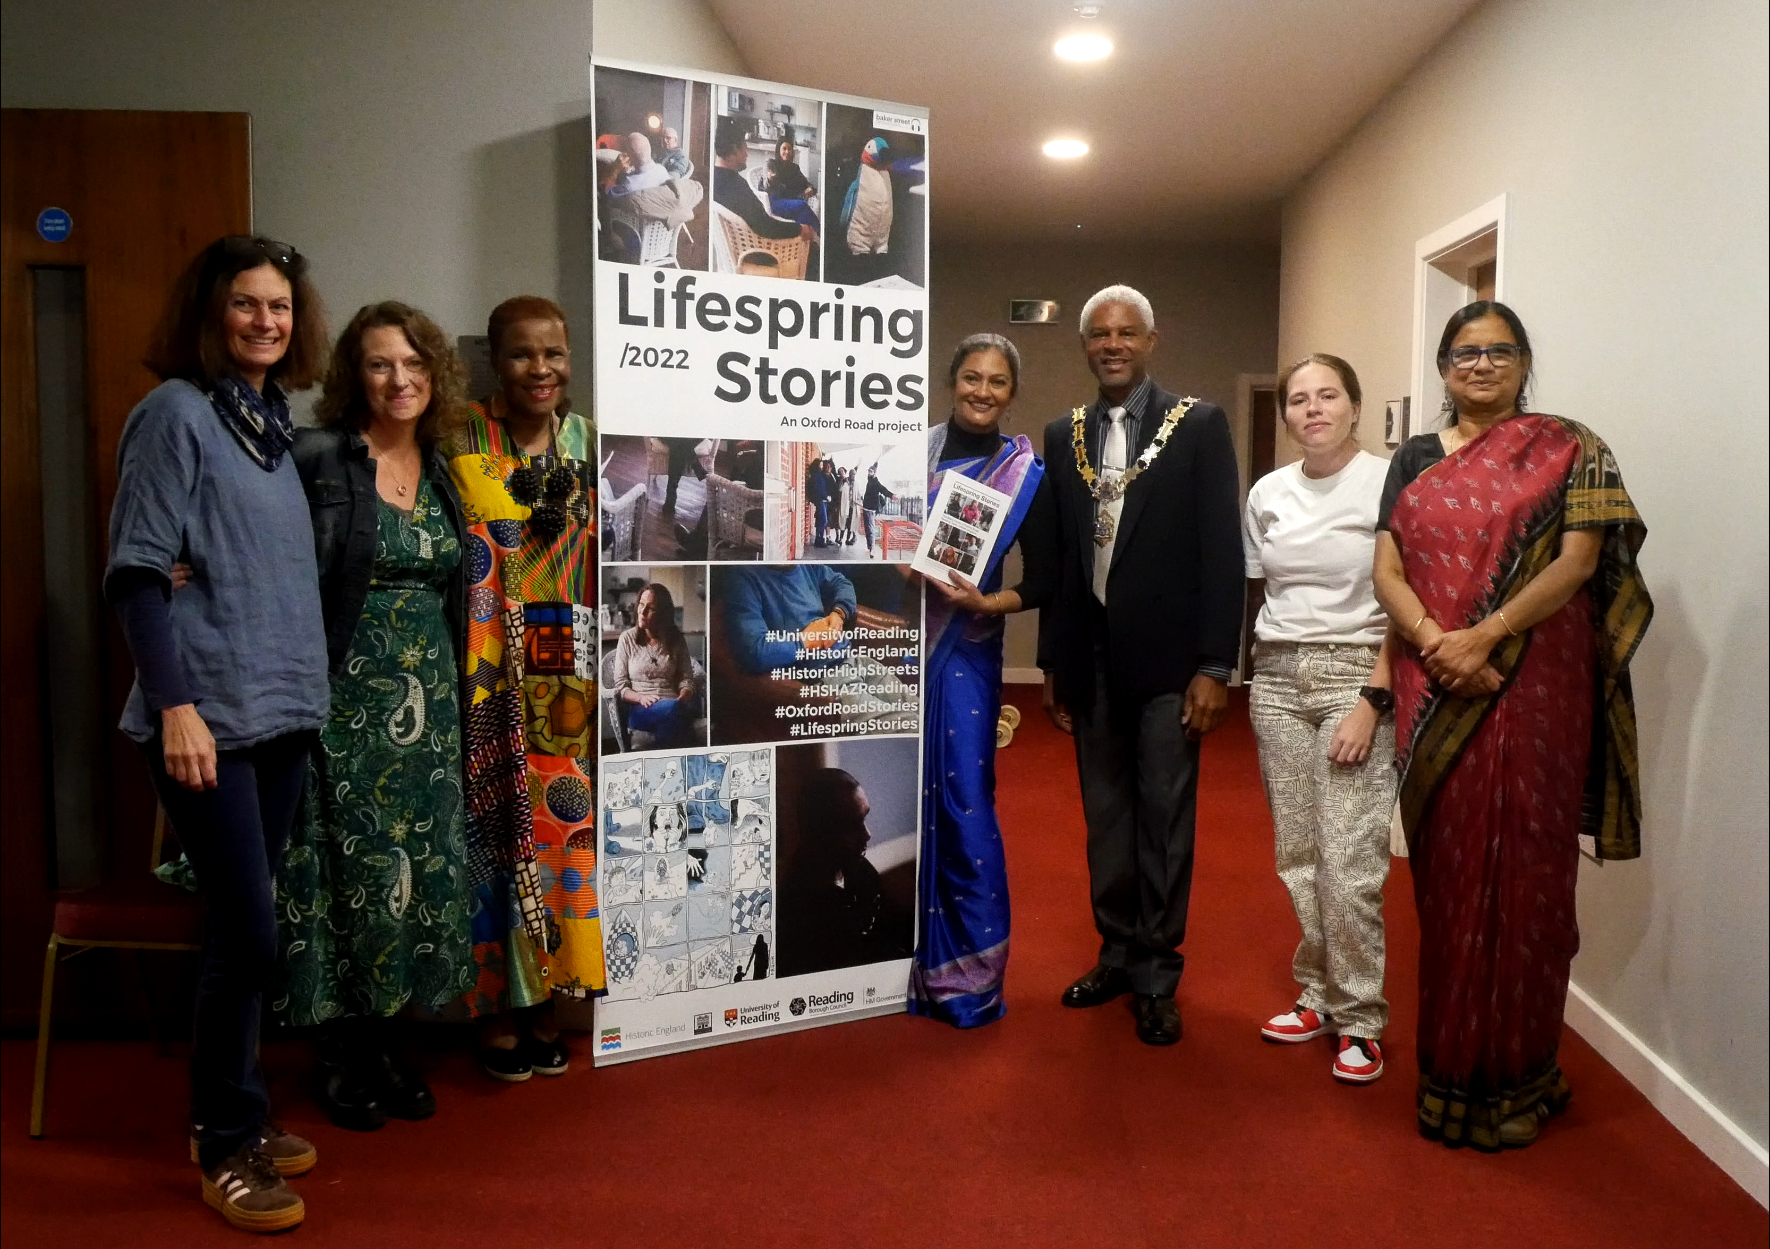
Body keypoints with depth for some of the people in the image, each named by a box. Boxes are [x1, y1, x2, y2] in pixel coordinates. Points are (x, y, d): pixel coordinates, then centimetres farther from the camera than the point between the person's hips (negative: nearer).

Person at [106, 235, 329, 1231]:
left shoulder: (277, 423, 13)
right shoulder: (177, 411, -6)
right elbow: (136, 572, -11)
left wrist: (306, 685, 12)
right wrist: (175, 705, -18)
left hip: (284, 711, 7)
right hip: (210, 716, -6)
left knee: (247, 929, 13)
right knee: (250, 930, -6)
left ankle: (241, 1111, 27)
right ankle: (228, 1147, 11)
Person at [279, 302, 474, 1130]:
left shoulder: (442, 472, 11)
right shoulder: (317, 458, -8)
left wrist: (455, 692, 15)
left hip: (428, 701, 6)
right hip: (346, 698, -6)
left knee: (420, 867, 9)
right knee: (350, 865, 0)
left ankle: (383, 1044, 25)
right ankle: (342, 1058, 18)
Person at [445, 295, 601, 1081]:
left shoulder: (588, 442, 8)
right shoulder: (463, 438, -3)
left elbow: (605, 558, 11)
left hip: (566, 673, 4)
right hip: (491, 679, -3)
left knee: (563, 823, 7)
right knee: (498, 830, 0)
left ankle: (542, 1002, 21)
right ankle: (497, 1007, 16)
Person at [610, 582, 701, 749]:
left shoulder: (676, 640, 12)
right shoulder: (627, 638, 8)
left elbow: (686, 680, 7)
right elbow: (620, 685, 4)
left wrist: (682, 699, -15)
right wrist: (641, 698, -16)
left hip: (674, 706, 1)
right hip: (640, 710, -1)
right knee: (671, 709, -37)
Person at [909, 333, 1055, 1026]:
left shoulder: (1026, 475, 1)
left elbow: (1043, 581, 2)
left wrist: (988, 603, -14)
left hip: (965, 650, -2)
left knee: (963, 802, -4)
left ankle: (971, 970, 10)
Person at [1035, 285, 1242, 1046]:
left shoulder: (1199, 425, -2)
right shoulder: (1064, 435, 9)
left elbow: (1221, 551, -7)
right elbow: (1056, 554, 11)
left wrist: (1214, 666, -12)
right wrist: (1052, 663, 10)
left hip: (1166, 657, -4)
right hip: (1090, 658, 4)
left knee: (1164, 820, 4)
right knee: (1105, 817, 13)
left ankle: (1156, 976, 17)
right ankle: (1118, 954, 28)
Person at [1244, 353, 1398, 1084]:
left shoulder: (1389, 483, -6)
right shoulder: (1268, 493, 8)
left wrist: (1373, 700, -13)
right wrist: (1264, 669, 8)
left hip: (1358, 678, -4)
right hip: (1277, 679, 5)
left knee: (1350, 864, -8)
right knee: (1297, 857, 9)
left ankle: (1358, 1021, 8)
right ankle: (1318, 995, 25)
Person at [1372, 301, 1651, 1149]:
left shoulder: (1566, 450, 3)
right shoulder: (1414, 461, 12)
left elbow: (1577, 561, -8)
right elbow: (1387, 572, 3)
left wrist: (1484, 635, -17)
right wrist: (1435, 641, -14)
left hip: (1533, 689, -2)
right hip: (1434, 693, 3)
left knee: (1521, 872, 3)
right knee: (1446, 872, 9)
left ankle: (1515, 1074, 19)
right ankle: (1449, 1066, 23)